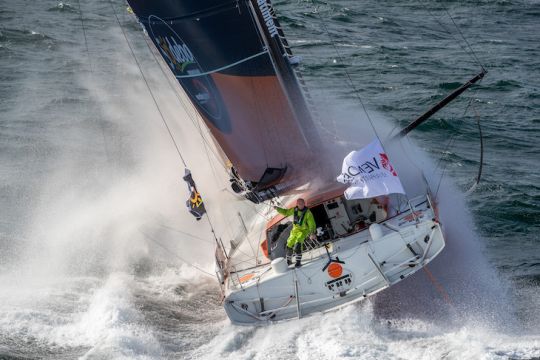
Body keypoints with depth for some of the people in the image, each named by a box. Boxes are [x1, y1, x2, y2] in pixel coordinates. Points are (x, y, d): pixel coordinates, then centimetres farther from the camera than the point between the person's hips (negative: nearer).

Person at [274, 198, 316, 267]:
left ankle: (298, 262, -16)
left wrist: (312, 233, -28)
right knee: (289, 244, 6)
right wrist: (277, 208, -3)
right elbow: (285, 212, 11)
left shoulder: (307, 212, -17)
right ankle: (289, 260, 27)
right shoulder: (294, 210, -2)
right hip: (295, 230, 6)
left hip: (303, 230, -6)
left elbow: (311, 223, -18)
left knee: (297, 245, -25)